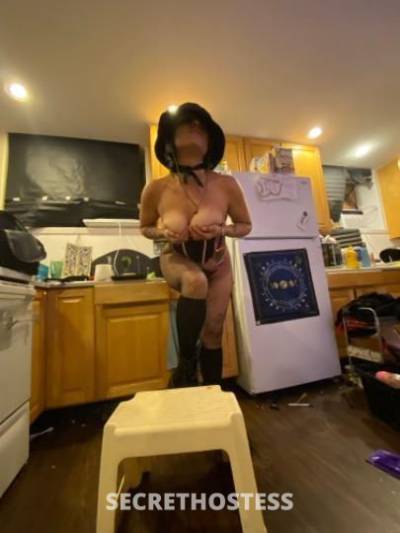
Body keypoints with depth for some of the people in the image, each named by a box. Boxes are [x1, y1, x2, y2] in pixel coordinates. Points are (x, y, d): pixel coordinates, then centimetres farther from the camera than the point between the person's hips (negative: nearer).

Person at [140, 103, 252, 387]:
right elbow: (146, 227, -2)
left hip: (217, 263, 2)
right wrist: (163, 232, -25)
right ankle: (186, 365, -12)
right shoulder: (157, 189, -20)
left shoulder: (227, 185, -21)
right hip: (177, 259, -1)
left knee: (213, 332, 4)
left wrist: (220, 230, -27)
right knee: (196, 281, -37)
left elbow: (246, 225, -6)